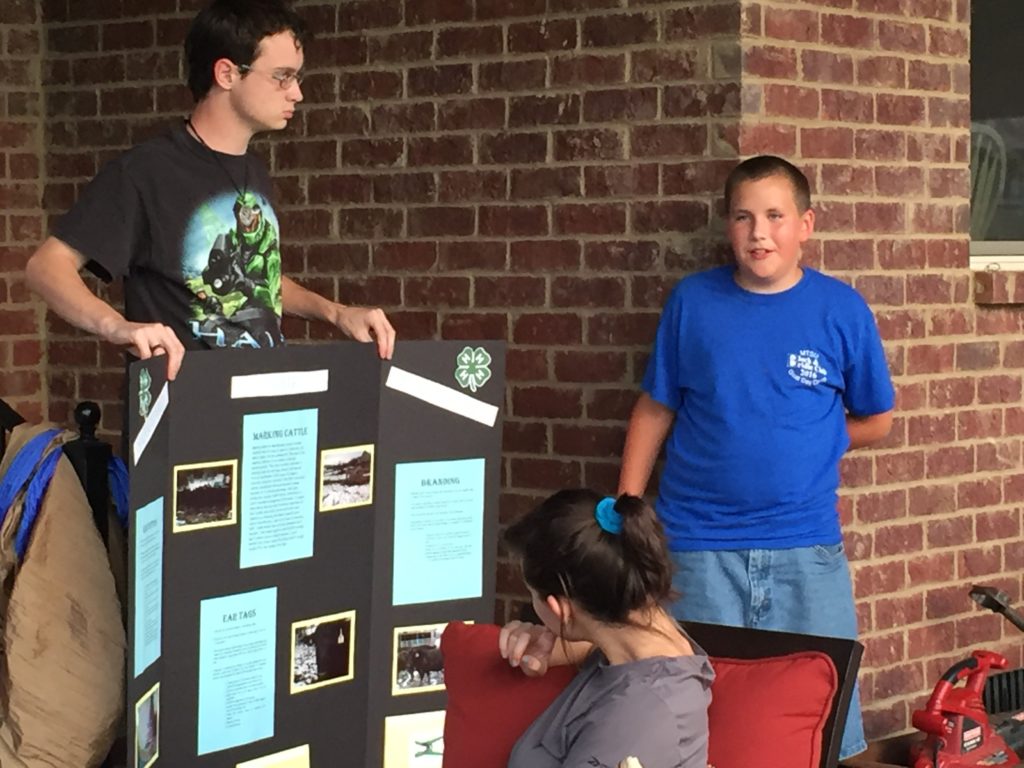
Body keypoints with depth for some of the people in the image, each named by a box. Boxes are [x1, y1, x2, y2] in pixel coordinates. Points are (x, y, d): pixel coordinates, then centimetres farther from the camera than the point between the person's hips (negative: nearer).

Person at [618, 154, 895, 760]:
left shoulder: (841, 310, 0)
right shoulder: (693, 302, 2)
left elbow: (875, 420, 11)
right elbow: (654, 410, 8)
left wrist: (801, 442, 3)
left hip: (806, 550, 0)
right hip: (699, 550, 0)